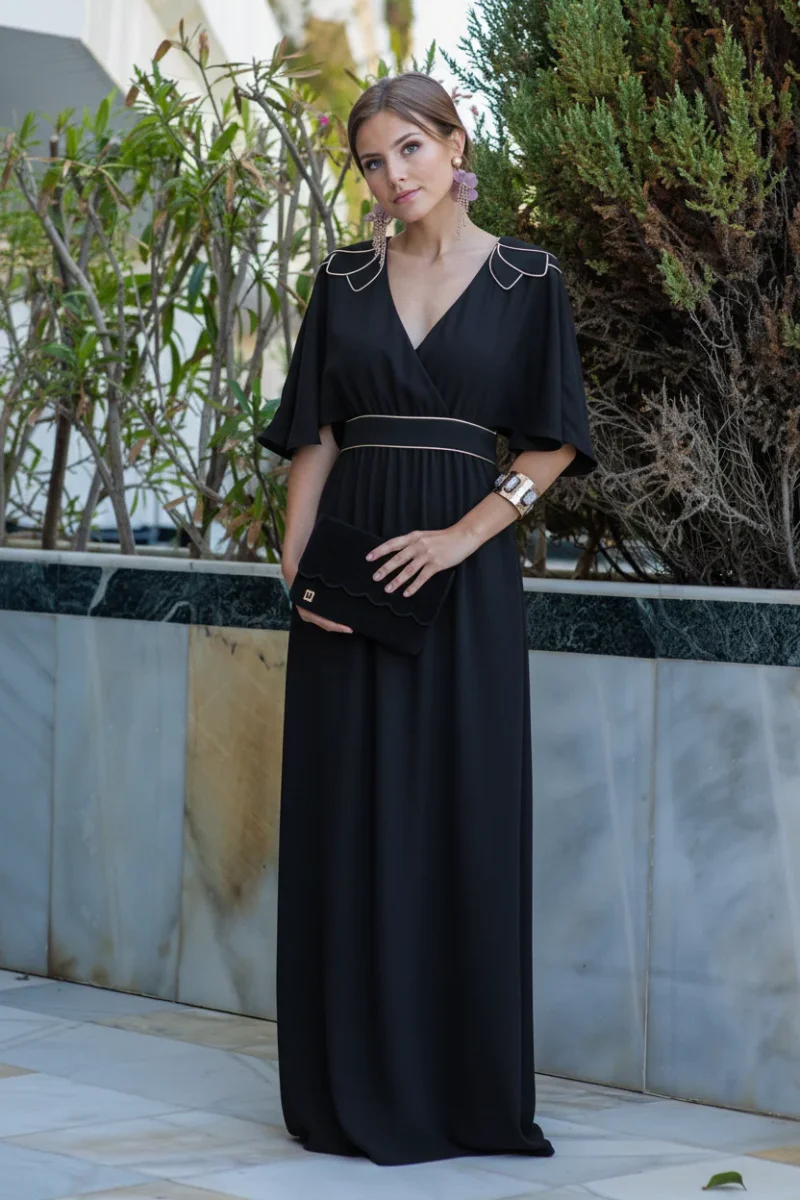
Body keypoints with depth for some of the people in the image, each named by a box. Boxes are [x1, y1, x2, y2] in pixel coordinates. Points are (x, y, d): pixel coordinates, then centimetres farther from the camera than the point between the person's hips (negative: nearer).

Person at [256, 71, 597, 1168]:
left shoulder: (526, 280, 2)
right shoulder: (345, 280, 8)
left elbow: (555, 440, 0)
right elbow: (314, 436, 7)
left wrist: (463, 535, -12)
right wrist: (297, 565, -6)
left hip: (462, 578, -2)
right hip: (349, 566, 2)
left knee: (465, 819, 0)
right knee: (350, 819, 3)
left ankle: (465, 1081, 10)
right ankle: (359, 1079, 11)